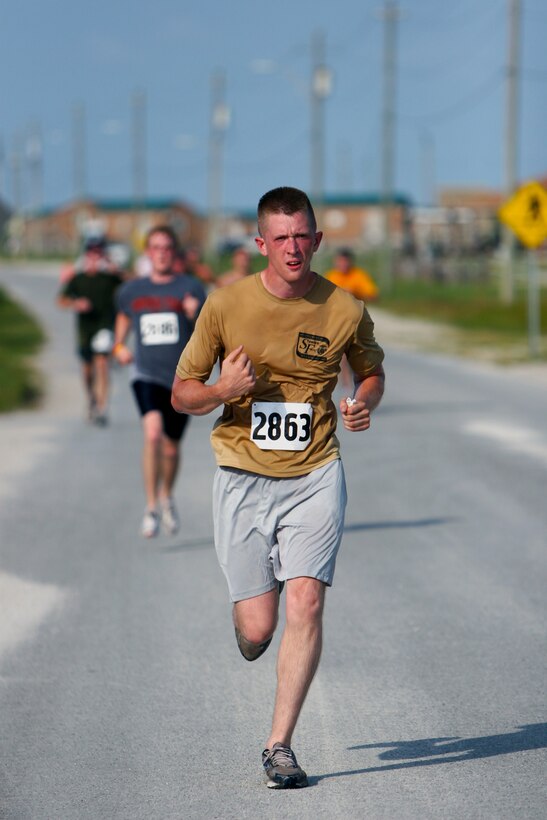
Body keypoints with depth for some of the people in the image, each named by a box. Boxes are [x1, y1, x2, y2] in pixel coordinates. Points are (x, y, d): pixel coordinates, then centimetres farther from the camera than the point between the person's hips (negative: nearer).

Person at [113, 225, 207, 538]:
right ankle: (152, 508, -17)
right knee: (153, 431, -25)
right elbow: (124, 317, 25)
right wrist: (119, 346, 7)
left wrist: (195, 316, -26)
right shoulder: (132, 291, 5)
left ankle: (167, 497, 44)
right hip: (147, 375, 0)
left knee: (171, 447, 14)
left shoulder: (191, 288, -3)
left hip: (182, 378, 0)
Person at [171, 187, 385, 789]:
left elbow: (371, 373, 18)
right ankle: (248, 632, 38)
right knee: (256, 629, -3)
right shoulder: (225, 305, -5)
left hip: (314, 476, 0)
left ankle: (279, 747, -6)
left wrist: (364, 404, -5)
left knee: (306, 601, -16)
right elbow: (181, 394, 2)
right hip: (242, 477, 0)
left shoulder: (344, 311, -2)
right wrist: (225, 390, -20)